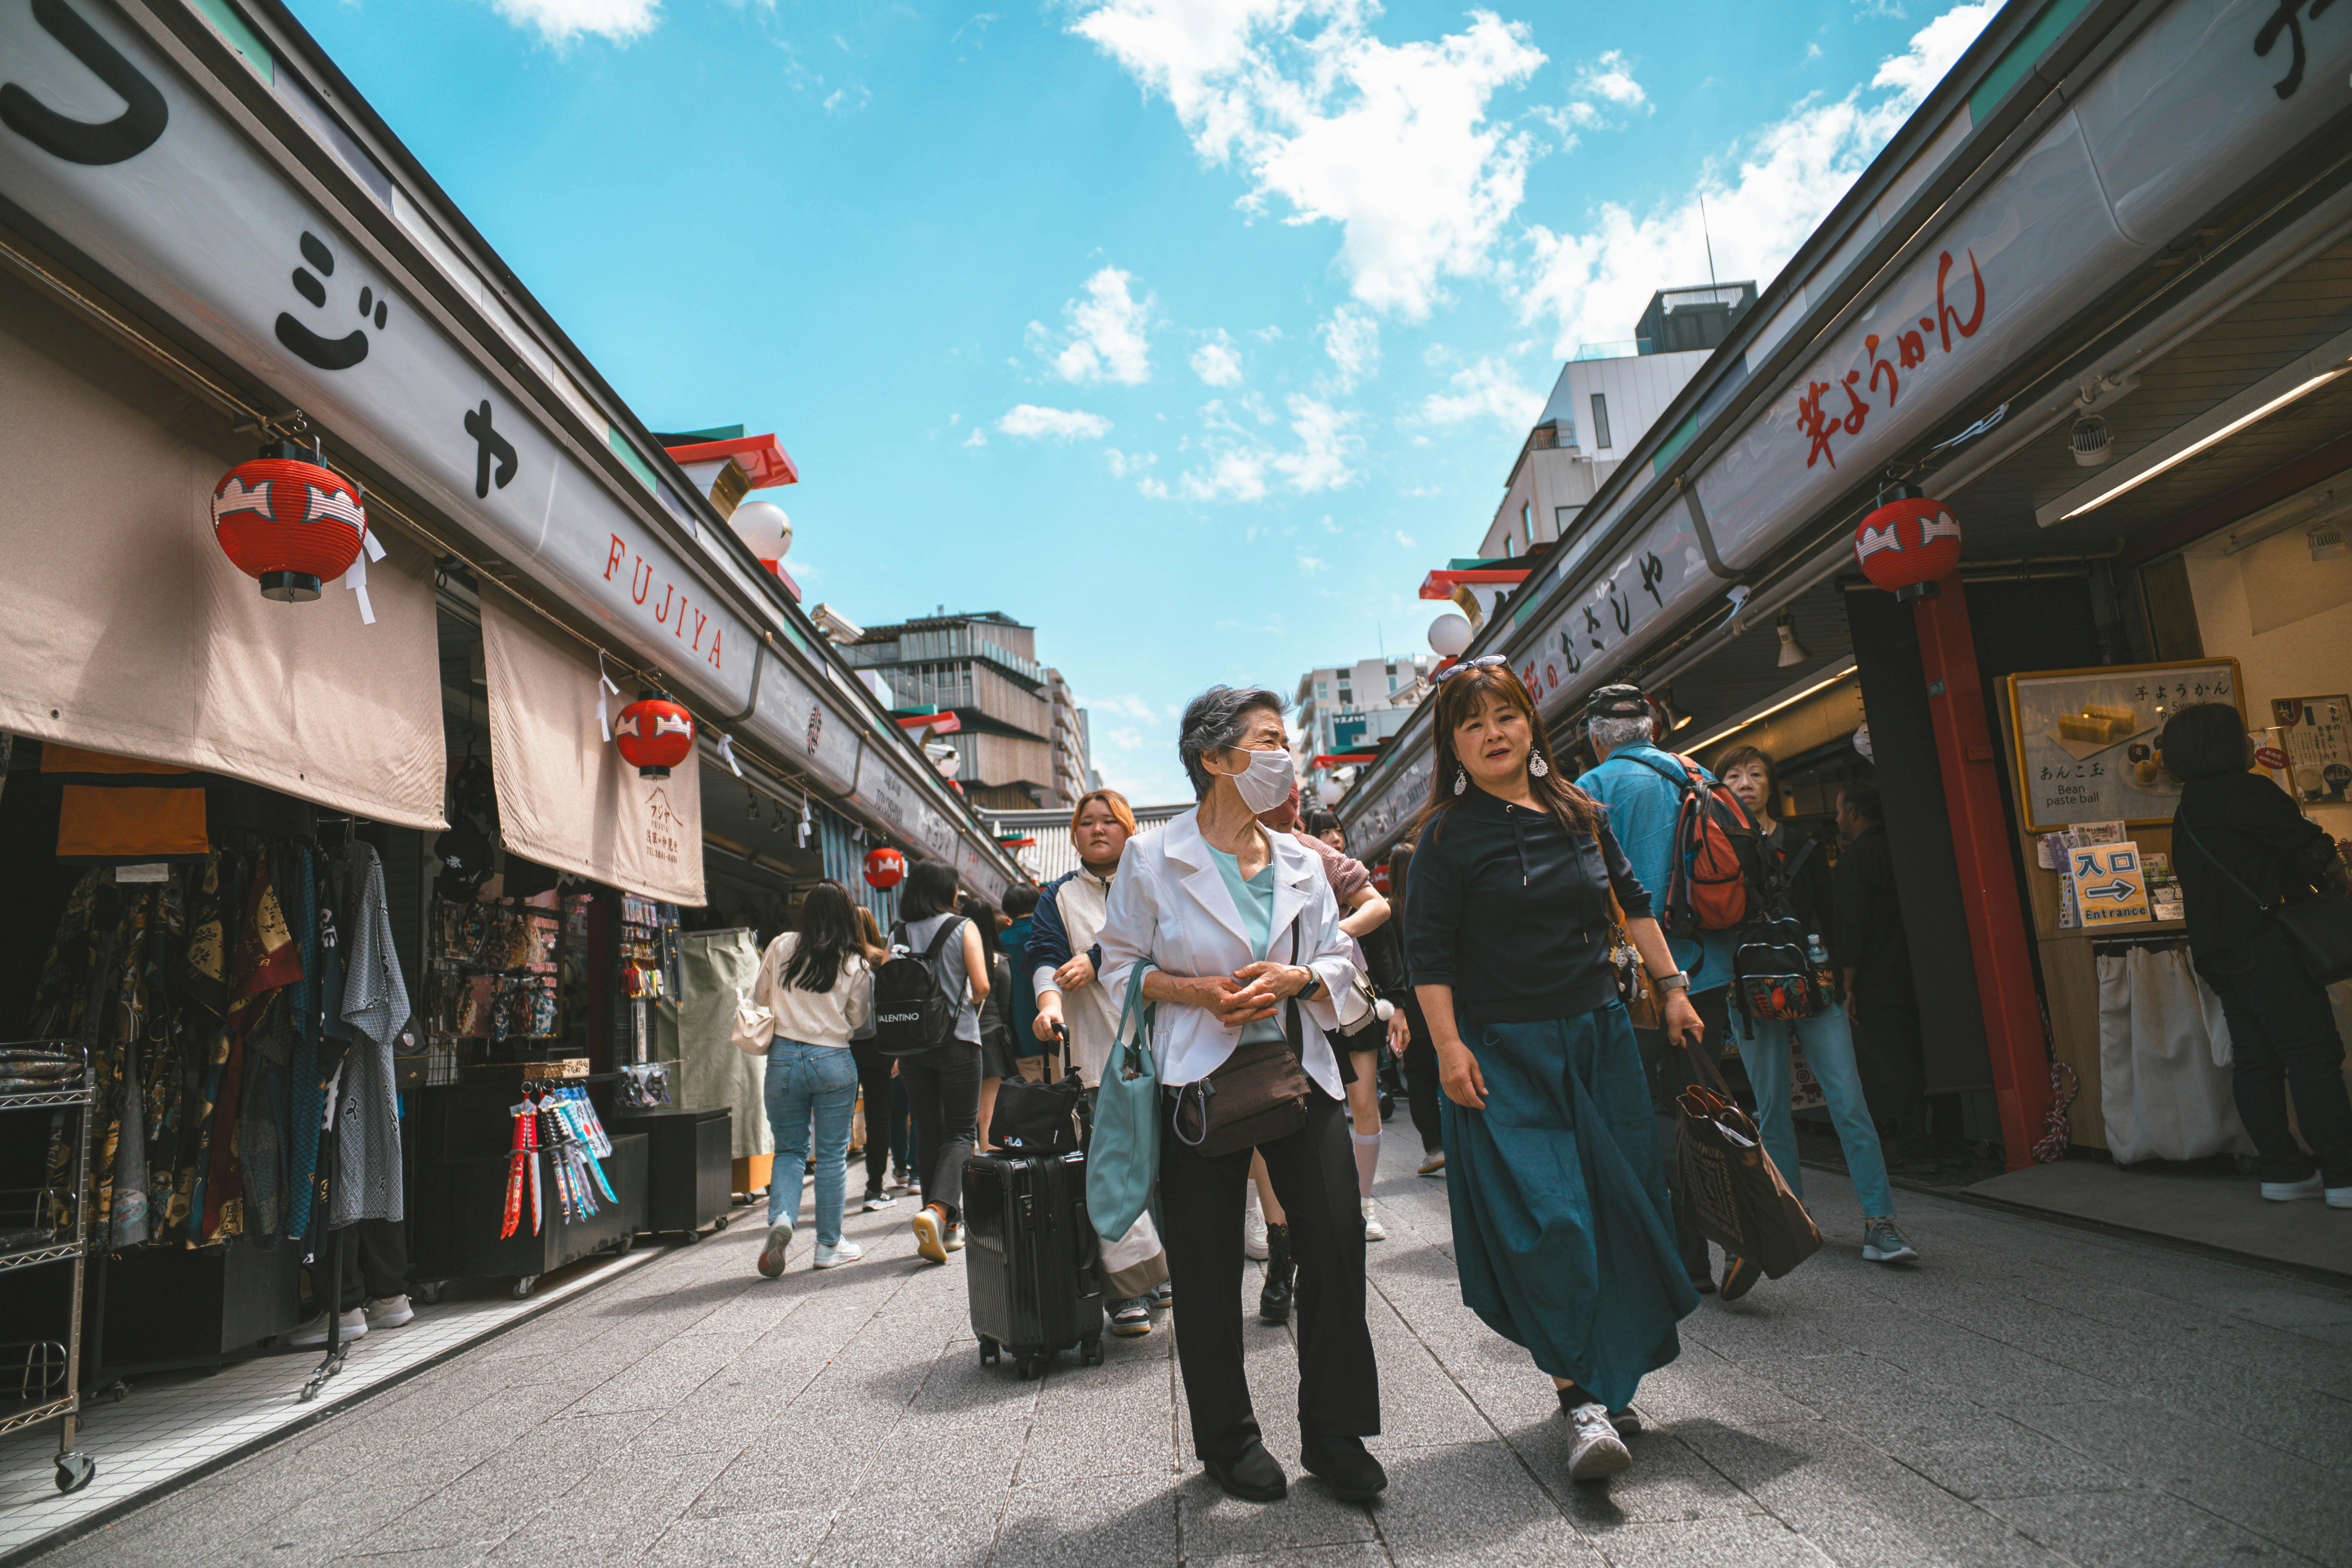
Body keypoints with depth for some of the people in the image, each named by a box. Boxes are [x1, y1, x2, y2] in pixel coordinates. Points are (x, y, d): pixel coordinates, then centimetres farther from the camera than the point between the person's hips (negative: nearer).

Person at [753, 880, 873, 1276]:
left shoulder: (781, 947, -1)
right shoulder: (855, 964, -4)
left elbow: (758, 999, 9)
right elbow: (858, 1019, 2)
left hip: (783, 1057, 2)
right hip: (833, 1061, -1)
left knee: (789, 1149, 15)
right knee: (832, 1154, 9)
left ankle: (781, 1218, -8)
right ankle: (829, 1245, 16)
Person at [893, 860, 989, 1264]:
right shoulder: (963, 928, -3)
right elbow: (981, 985, -10)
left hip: (910, 1043, 3)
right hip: (957, 1040, -3)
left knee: (929, 1134, 11)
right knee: (961, 1131, 4)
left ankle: (949, 1227, 15)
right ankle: (937, 1208, -19)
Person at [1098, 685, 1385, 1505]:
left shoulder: (1301, 862, 9)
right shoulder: (1153, 857, -3)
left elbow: (1339, 956, 12)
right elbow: (1122, 965, 1)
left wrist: (1297, 978, -10)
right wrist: (1199, 991, -15)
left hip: (1299, 1069, 4)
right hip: (1200, 1077, -3)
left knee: (1337, 1238, -1)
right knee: (1208, 1268, 5)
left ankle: (1333, 1434, 18)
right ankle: (1228, 1439, 27)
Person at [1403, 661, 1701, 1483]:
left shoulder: (1581, 815, 8)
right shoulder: (1450, 836, -7)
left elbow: (1633, 905, 19)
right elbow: (1430, 950, -9)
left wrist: (1673, 989, 16)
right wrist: (1448, 1046, -17)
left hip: (1599, 1036, 6)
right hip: (1504, 1052, -5)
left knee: (1621, 1209, 8)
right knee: (1546, 1218, -11)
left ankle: (1606, 1381, 25)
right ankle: (1582, 1396, 1)